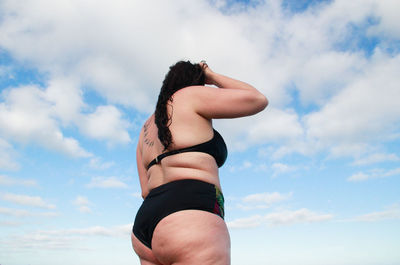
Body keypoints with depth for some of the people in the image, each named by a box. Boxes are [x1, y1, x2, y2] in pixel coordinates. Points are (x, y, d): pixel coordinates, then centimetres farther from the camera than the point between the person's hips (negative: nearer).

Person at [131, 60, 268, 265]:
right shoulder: (191, 95, 6)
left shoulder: (147, 129, 26)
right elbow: (258, 100, 7)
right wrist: (212, 77, 18)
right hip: (191, 220, -9)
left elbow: (147, 190, 20)